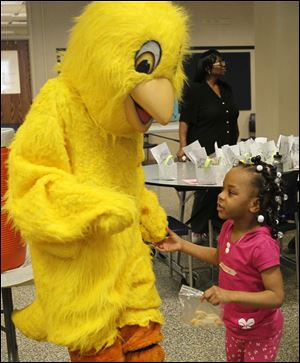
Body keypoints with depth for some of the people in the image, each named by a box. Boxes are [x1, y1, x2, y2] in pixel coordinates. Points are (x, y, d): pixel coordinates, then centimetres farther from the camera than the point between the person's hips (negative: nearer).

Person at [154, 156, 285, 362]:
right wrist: (182, 245, 4)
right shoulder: (228, 227, -10)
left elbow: (277, 296, -32)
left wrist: (230, 295, -41)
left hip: (261, 332, -7)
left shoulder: (263, 245, -34)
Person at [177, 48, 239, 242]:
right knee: (207, 191, -5)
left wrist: (237, 144, 20)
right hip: (205, 153, -6)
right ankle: (198, 231, 8)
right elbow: (185, 120, -9)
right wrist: (183, 147, -19)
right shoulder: (195, 90, -4)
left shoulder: (227, 89, 15)